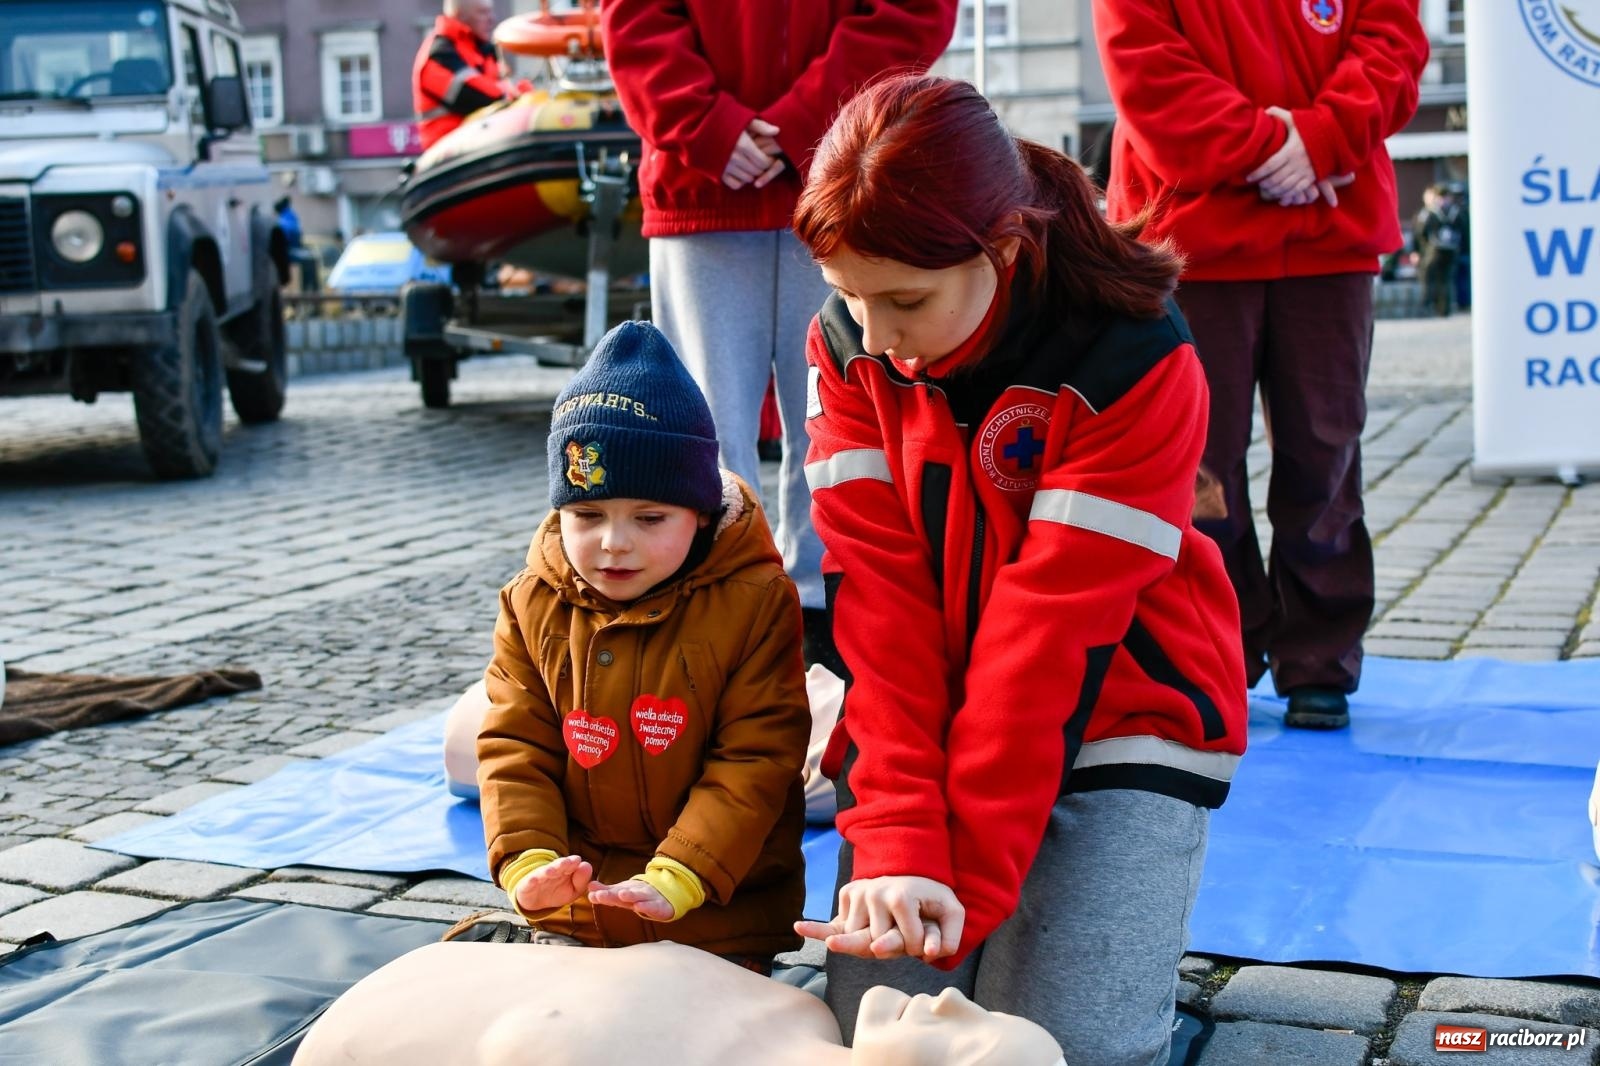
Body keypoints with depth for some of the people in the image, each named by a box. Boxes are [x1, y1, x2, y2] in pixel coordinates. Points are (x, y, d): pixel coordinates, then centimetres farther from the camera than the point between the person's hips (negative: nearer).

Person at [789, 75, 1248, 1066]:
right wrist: (898, 844, -25)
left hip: (1116, 715, -3)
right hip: (924, 717, 3)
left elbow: (1051, 627, -24)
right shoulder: (846, 348, -8)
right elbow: (880, 599, -14)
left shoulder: (1136, 364, -21)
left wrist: (969, 879, -25)